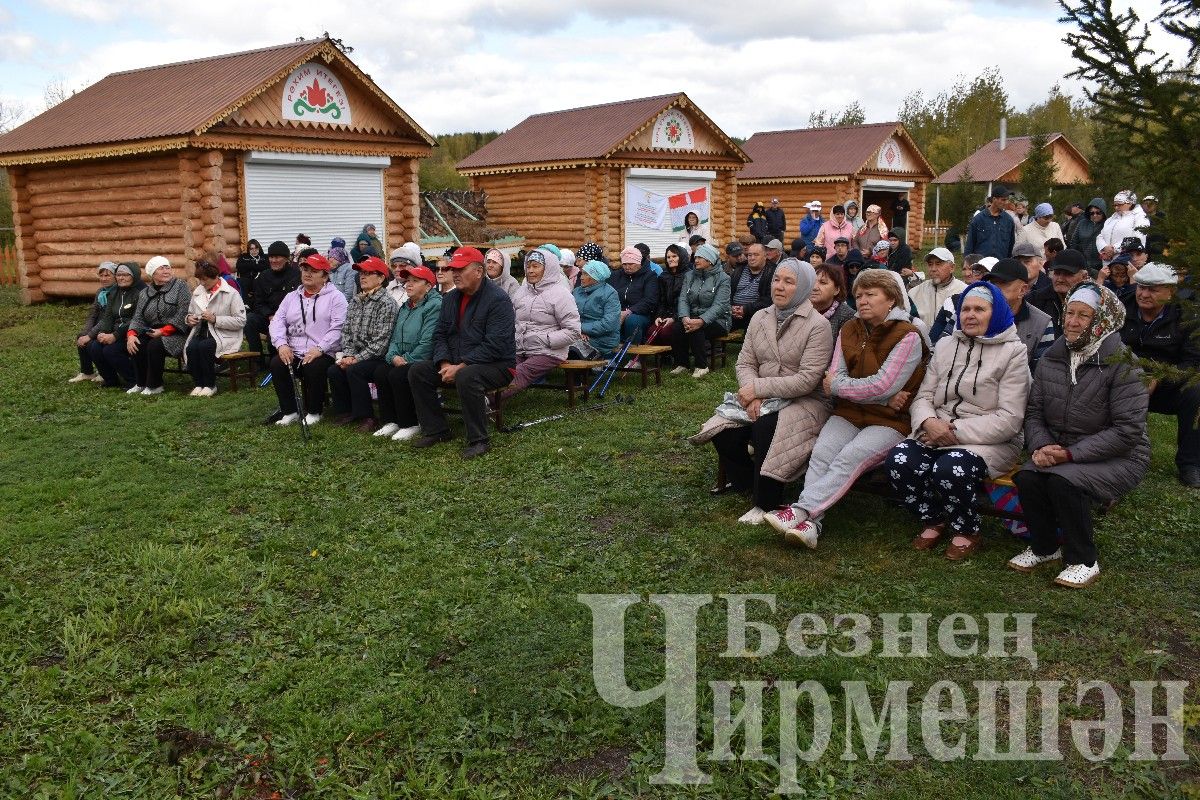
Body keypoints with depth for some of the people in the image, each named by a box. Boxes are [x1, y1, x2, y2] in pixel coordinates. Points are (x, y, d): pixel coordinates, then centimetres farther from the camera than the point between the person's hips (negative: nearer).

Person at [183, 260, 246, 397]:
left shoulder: (231, 293, -5)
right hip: (201, 332, 5)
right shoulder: (198, 292, 14)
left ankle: (210, 385, -15)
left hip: (224, 336, -5)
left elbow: (241, 321, -11)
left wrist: (216, 319, -18)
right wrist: (189, 319, 2)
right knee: (191, 347, -28)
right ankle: (199, 384, -11)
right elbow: (190, 313, 28)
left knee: (205, 346, -33)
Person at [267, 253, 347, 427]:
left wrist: (319, 349, -20)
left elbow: (337, 328, -8)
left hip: (324, 353, -4)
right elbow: (278, 321, 10)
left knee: (314, 367, -34)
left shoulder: (335, 297, 4)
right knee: (276, 364, -24)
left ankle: (314, 412, -11)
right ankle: (289, 411, -10)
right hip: (293, 353, 5)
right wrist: (281, 344, -10)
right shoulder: (291, 296, 20)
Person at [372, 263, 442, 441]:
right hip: (401, 360, 8)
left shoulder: (435, 306, -12)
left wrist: (406, 359, -17)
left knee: (398, 375, -27)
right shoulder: (405, 307, 18)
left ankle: (411, 424, -11)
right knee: (380, 371, -14)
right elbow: (395, 337, 17)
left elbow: (427, 343, -20)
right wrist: (394, 356, -4)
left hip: (424, 362, -8)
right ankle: (391, 421, -4)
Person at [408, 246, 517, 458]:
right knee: (417, 371, -5)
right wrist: (445, 363, -9)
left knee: (466, 377, -37)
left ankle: (479, 441, -23)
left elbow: (494, 346, -23)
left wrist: (460, 367, -24)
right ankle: (436, 430, 4)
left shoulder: (497, 299, -16)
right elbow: (440, 334, 10)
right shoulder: (450, 299, 10)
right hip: (456, 363, 8)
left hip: (497, 365, -8)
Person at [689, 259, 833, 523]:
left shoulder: (817, 325, -12)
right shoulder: (760, 318, 8)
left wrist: (758, 388, -19)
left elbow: (807, 380, -18)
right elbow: (745, 363, 6)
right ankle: (746, 483, 9)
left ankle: (767, 503, -14)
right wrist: (753, 395, -15)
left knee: (765, 429, -33)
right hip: (761, 399, 6)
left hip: (803, 402, -5)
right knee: (723, 431, -18)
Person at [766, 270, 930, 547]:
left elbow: (882, 386, -17)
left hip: (890, 421, -4)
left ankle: (801, 511, -35)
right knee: (821, 452, -24)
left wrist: (837, 386, -5)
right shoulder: (849, 330, 10)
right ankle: (810, 524, -35)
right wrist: (883, 397, -13)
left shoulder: (908, 337, -7)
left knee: (850, 457, -30)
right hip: (849, 413, 4)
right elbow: (834, 378, -1)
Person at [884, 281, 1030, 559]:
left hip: (991, 441, -5)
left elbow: (1009, 419, -9)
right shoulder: (945, 346, 16)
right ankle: (934, 520, 3)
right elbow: (923, 396, 12)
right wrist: (929, 422, -13)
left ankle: (967, 532, -3)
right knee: (898, 460, -24)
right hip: (937, 433, 5)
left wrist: (956, 432, -17)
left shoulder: (1013, 352, -1)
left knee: (950, 469, -35)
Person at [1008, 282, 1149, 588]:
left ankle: (1083, 562, -11)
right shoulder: (1051, 359, 4)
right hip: (1059, 451, 5)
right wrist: (1041, 446, -15)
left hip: (1118, 457, -5)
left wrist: (1071, 454, -23)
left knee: (1063, 480, -32)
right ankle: (1043, 547, 1)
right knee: (1027, 477, -25)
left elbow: (1127, 430, -18)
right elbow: (1034, 412, 6)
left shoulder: (1122, 365, -14)